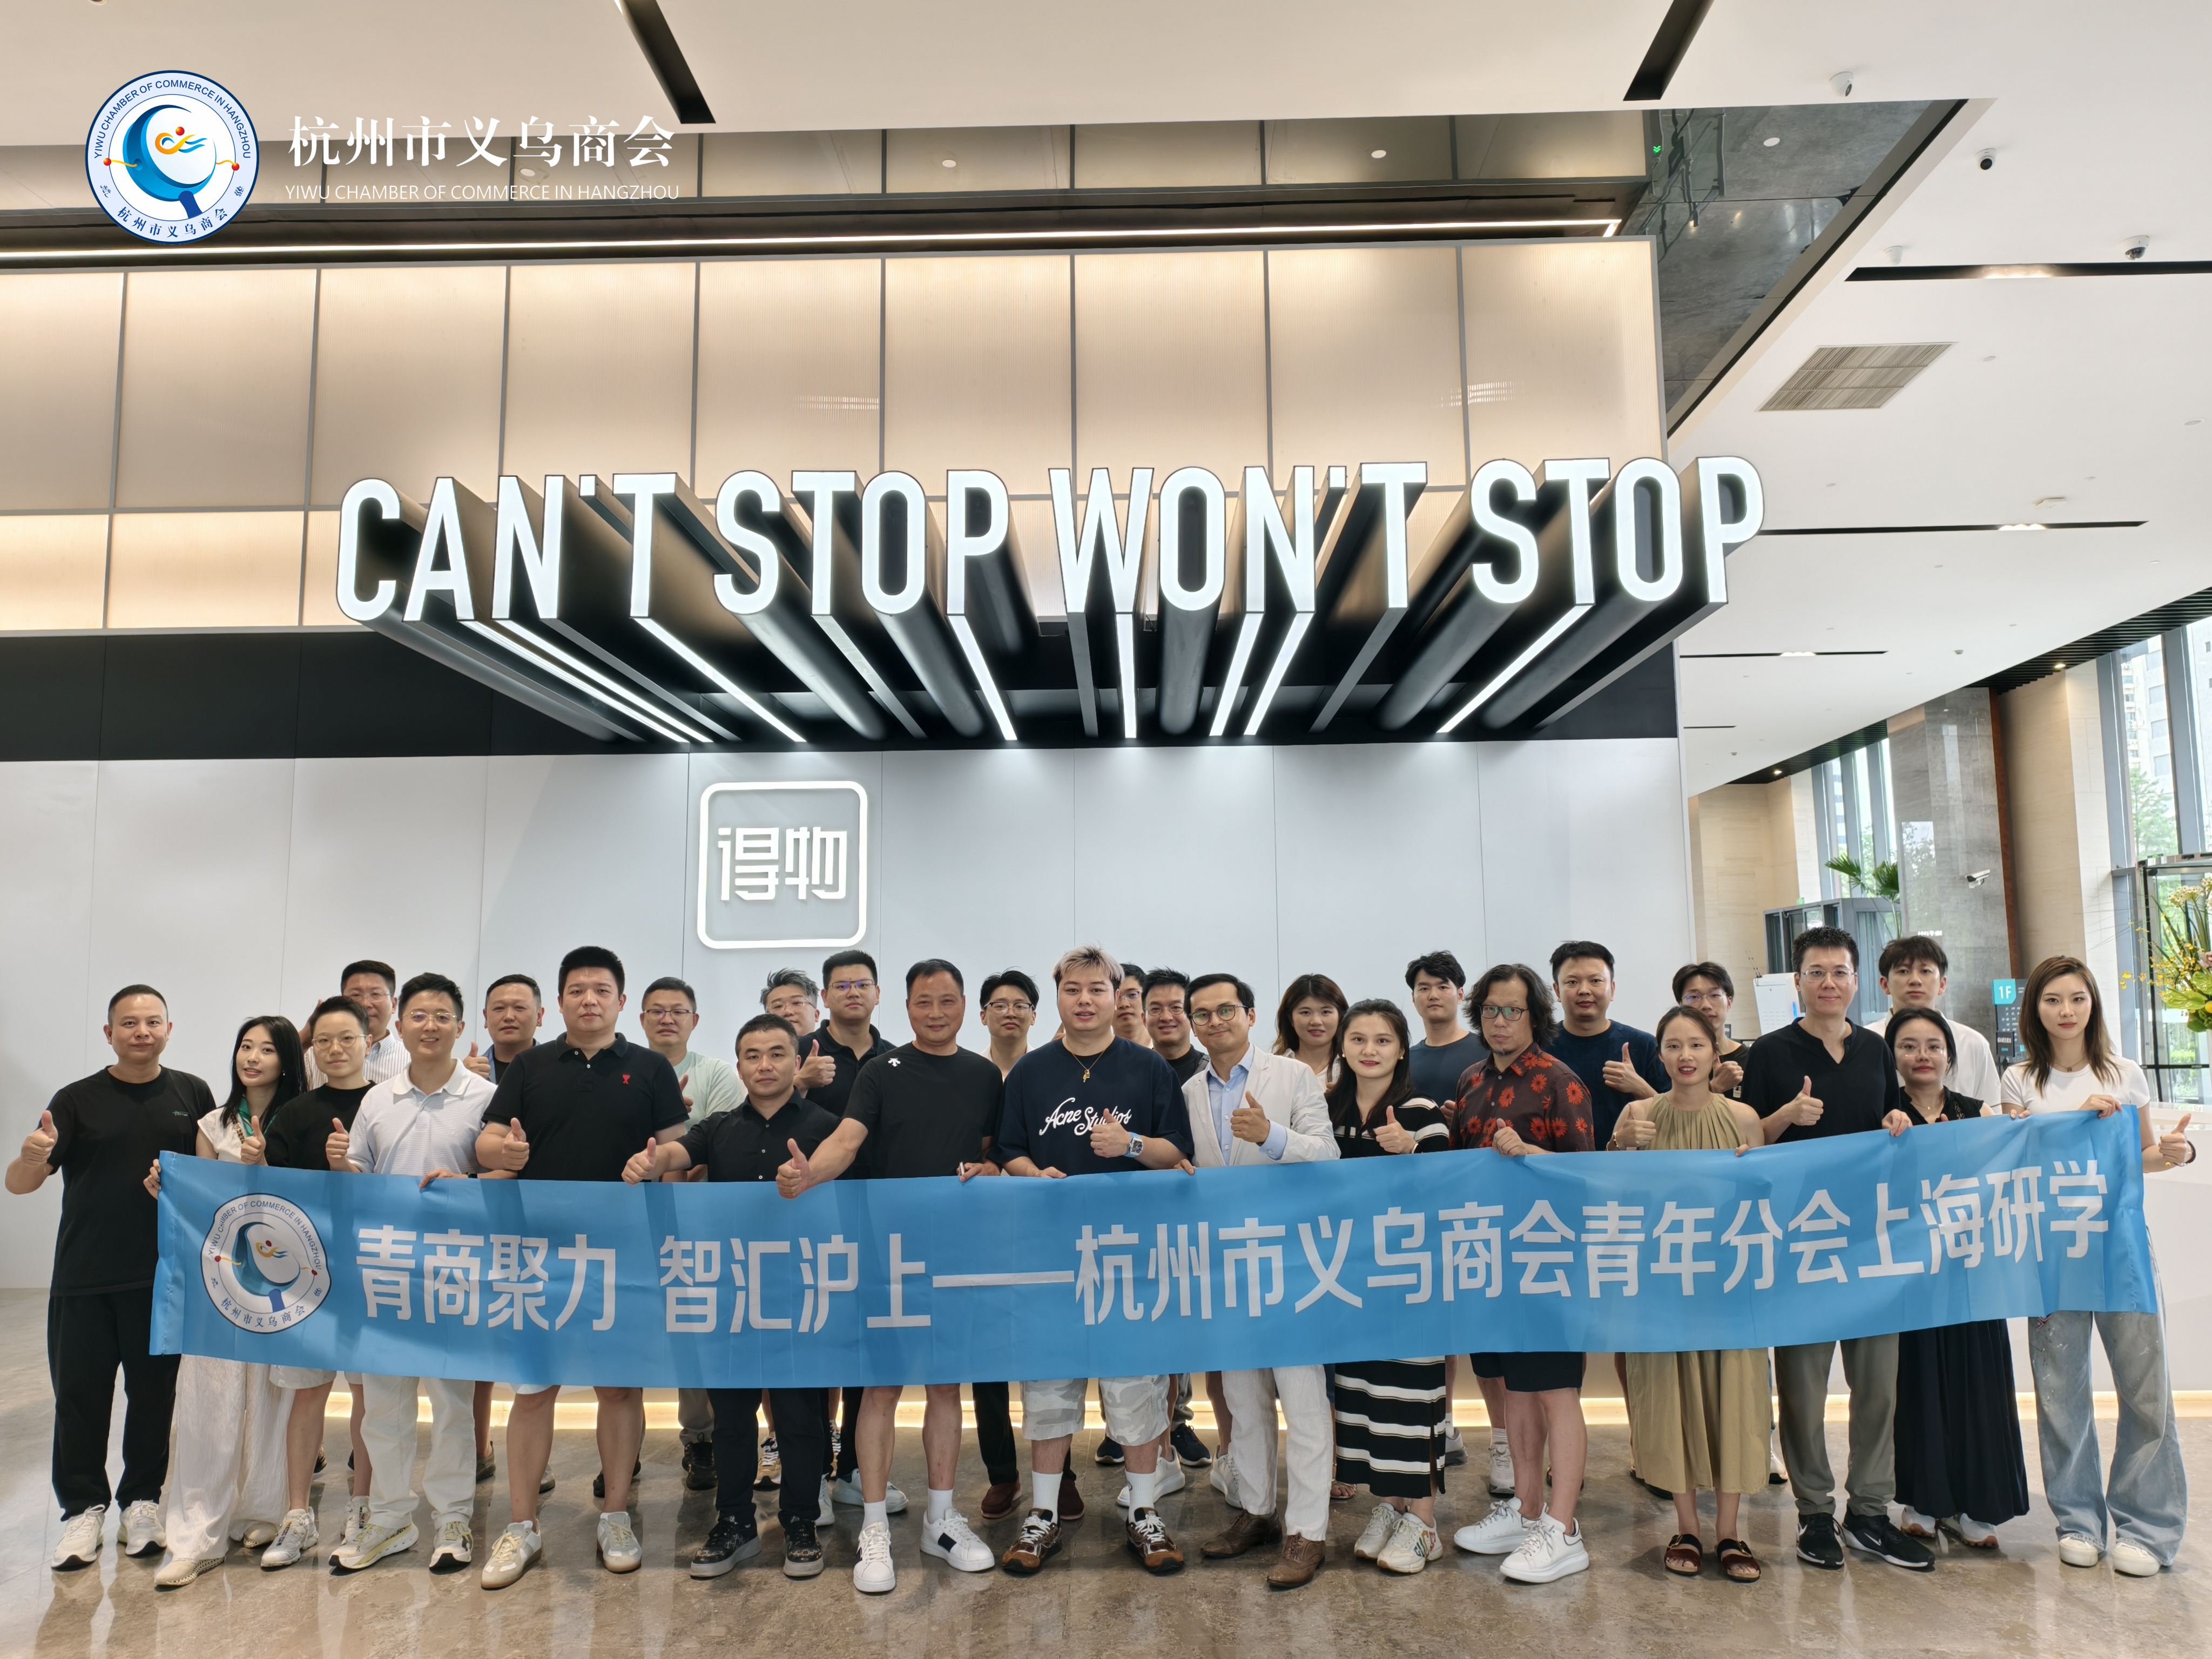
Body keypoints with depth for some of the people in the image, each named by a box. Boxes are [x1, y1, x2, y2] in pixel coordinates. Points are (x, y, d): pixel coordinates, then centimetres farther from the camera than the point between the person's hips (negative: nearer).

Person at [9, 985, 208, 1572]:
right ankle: (83, 1509, 19)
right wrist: (32, 1157, -28)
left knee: (154, 1394, 9)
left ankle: (142, 1501, 24)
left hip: (164, 1276, 1)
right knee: (81, 1397, 4)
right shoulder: (78, 1100, -1)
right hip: (84, 1279, -1)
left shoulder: (191, 1094, 5)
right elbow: (19, 1184, -7)